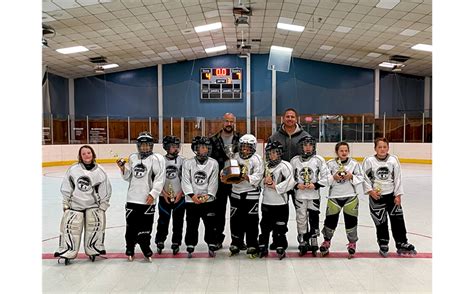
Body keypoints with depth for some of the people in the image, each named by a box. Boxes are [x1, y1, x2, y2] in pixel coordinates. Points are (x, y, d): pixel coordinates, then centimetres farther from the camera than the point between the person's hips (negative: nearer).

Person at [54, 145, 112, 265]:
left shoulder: (100, 171, -1)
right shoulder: (73, 169, -3)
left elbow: (105, 191, 3)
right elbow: (66, 187, 3)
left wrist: (103, 206, 0)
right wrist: (65, 202, 2)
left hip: (93, 205, 1)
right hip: (75, 204, 0)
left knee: (95, 225, -3)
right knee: (70, 227, -3)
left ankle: (93, 250, 16)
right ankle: (67, 253, 12)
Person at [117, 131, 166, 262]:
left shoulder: (157, 158, -5)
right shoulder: (132, 157, 12)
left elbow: (160, 178, -10)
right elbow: (128, 177, 17)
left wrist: (153, 194, -16)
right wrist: (122, 168, 0)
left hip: (148, 199, -4)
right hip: (132, 198, 4)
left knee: (145, 226, 4)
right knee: (131, 225, 11)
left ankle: (145, 248, 22)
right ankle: (130, 249, 27)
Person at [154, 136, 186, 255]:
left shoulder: (182, 160, -1)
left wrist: (180, 193, -8)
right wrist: (163, 193, -7)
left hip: (179, 196, 0)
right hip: (164, 196, 0)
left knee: (178, 221, 6)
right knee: (163, 220, 6)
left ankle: (176, 243, 19)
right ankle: (160, 241, 23)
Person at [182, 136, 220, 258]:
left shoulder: (213, 163, 1)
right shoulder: (188, 163, 0)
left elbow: (213, 182, -3)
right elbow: (185, 181, -4)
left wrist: (208, 195, -15)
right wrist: (192, 195, -15)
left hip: (208, 200, 0)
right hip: (191, 201, 0)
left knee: (210, 225, 6)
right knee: (191, 225, 7)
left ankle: (211, 246, 22)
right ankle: (190, 248, 21)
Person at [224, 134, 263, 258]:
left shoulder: (256, 159, -6)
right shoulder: (235, 157, 7)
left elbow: (258, 176, -13)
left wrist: (248, 178, -29)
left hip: (251, 193, -4)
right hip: (236, 192, 4)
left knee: (251, 220, 1)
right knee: (235, 219, 11)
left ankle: (252, 246, 12)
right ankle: (236, 244, 25)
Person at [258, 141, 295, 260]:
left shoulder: (284, 165, -10)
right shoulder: (266, 166, 11)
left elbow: (291, 182, -20)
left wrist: (276, 187, -17)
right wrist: (264, 181, -1)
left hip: (280, 202, -6)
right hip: (266, 201, 6)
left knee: (279, 227, 2)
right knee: (265, 225, 13)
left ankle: (281, 248, 17)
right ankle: (262, 247, 25)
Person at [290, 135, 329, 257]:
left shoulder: (319, 160, -3)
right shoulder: (294, 160, 1)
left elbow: (326, 177, -2)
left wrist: (315, 185, -12)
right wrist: (296, 185, -9)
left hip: (314, 195, -1)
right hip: (299, 195, 1)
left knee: (314, 218, 5)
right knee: (301, 219, 4)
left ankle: (314, 243, 20)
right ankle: (303, 243, 18)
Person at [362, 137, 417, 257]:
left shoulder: (394, 160, -3)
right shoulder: (369, 161, -9)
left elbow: (397, 178, 1)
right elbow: (365, 178, -3)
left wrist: (398, 195, -1)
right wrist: (370, 191, -11)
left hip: (391, 194, 2)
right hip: (376, 196, -2)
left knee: (398, 220, 5)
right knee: (380, 222, 7)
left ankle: (402, 244, 21)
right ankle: (383, 245, 24)